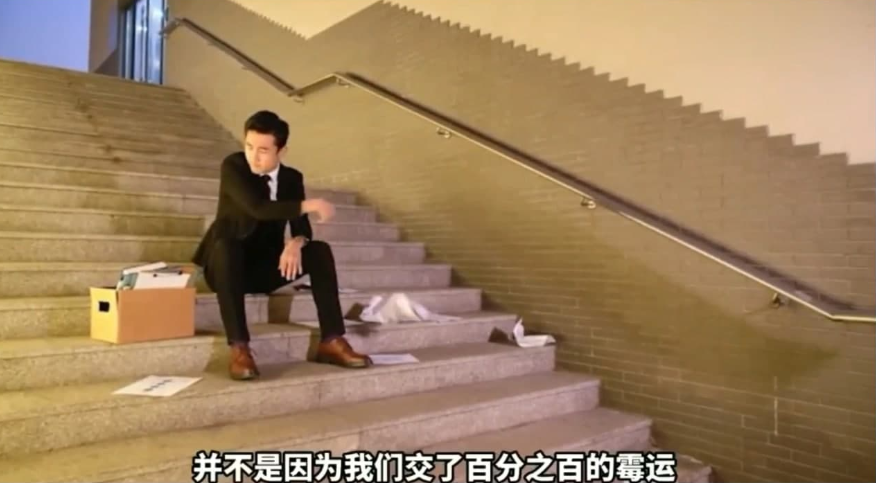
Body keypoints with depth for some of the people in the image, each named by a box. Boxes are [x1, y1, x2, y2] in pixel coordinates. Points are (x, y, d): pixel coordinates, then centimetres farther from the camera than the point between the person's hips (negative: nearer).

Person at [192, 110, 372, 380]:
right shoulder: (232, 166, -12)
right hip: (229, 264, -4)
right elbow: (257, 208, -29)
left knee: (320, 251, -17)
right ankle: (239, 348, -39)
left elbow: (302, 227, -5)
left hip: (267, 267, 4)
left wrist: (296, 244, -29)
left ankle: (331, 341, -21)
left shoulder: (292, 178, 2)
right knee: (224, 245, -37)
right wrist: (309, 205, -30)